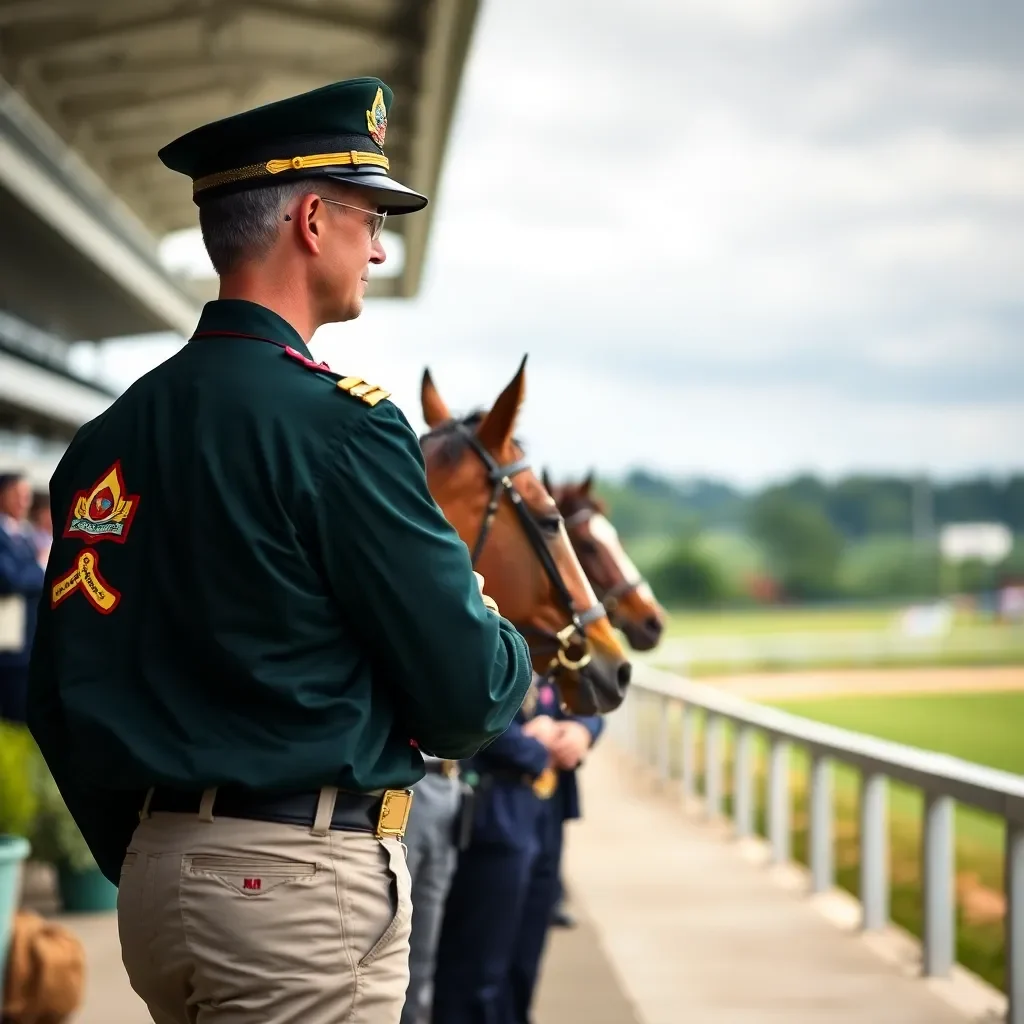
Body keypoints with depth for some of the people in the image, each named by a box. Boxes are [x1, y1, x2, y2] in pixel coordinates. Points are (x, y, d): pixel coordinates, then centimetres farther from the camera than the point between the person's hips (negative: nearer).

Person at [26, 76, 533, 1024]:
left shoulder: (109, 436, 8)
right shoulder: (338, 423, -15)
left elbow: (58, 697, 11)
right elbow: (466, 693, -15)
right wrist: (509, 652, 8)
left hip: (155, 882, 8)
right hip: (303, 880, -8)